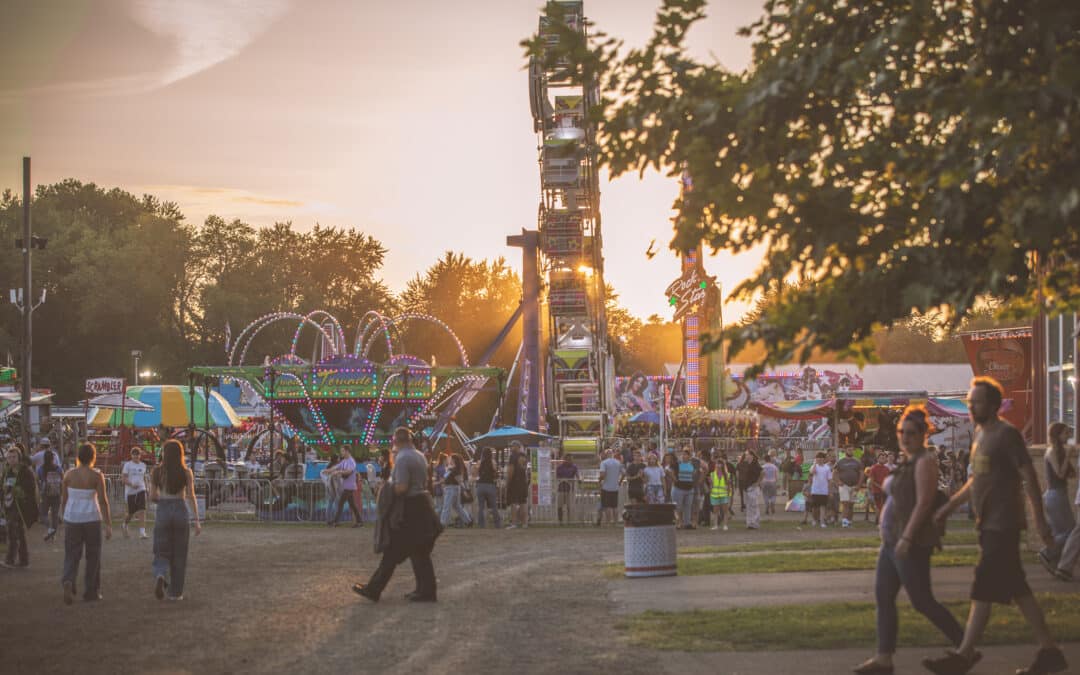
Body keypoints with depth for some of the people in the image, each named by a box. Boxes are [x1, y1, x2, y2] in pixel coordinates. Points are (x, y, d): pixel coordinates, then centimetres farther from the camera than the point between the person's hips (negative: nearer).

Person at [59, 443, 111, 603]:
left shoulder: (69, 475, 1)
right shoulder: (96, 476, -8)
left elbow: (63, 500, 6)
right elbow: (103, 501, -10)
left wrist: (64, 518, 20)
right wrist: (109, 525, -6)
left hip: (72, 518, 2)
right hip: (91, 518, -2)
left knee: (72, 555, 7)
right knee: (93, 556, 12)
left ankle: (68, 581, -20)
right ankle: (90, 592, 16)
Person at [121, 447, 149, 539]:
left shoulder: (143, 465, 10)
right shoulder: (127, 465, -3)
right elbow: (123, 478, -9)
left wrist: (145, 488, 23)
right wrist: (131, 485, -24)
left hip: (141, 490, 3)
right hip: (130, 491, -3)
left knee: (142, 511, -15)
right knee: (131, 513, 6)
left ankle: (142, 532, -19)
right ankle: (124, 525, 37)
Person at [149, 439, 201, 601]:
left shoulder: (157, 472, 1)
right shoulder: (186, 472, -2)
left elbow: (152, 497, 3)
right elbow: (191, 497, -7)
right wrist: (197, 521, -6)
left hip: (162, 511, 0)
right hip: (180, 511, 0)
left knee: (162, 552, 7)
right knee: (179, 554, 11)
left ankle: (160, 576, -25)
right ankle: (175, 592, 14)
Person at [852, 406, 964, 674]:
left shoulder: (924, 463, -13)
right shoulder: (908, 462, 16)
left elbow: (923, 502, -21)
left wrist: (906, 538, -26)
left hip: (911, 544, -10)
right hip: (893, 541, 10)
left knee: (922, 602, -6)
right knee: (883, 597, 5)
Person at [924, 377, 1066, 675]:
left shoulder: (1007, 434, -12)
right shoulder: (980, 433, 15)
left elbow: (1029, 477, -16)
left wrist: (1040, 520, -19)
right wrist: (950, 506, 22)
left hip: (1002, 527, -9)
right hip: (989, 525, 9)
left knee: (983, 591, -7)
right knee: (1018, 591, 10)